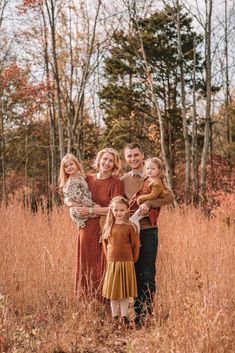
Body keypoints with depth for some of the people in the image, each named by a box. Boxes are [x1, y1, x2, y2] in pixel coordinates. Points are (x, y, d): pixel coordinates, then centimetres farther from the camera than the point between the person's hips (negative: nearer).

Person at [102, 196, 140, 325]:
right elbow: (105, 242, 13)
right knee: (113, 292, 10)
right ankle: (114, 317, 21)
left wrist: (132, 260, 1)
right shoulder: (108, 226, 3)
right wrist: (108, 257, 9)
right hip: (112, 263, 3)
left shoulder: (130, 227, -6)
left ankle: (124, 316, 16)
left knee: (125, 292, 7)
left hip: (126, 263, -3)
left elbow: (136, 245, -2)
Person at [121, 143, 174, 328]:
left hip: (148, 230, -3)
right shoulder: (123, 180, 10)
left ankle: (148, 310, 9)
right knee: (134, 273, 7)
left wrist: (148, 203, -22)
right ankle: (138, 313, 16)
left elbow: (169, 197, -11)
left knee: (148, 274, -1)